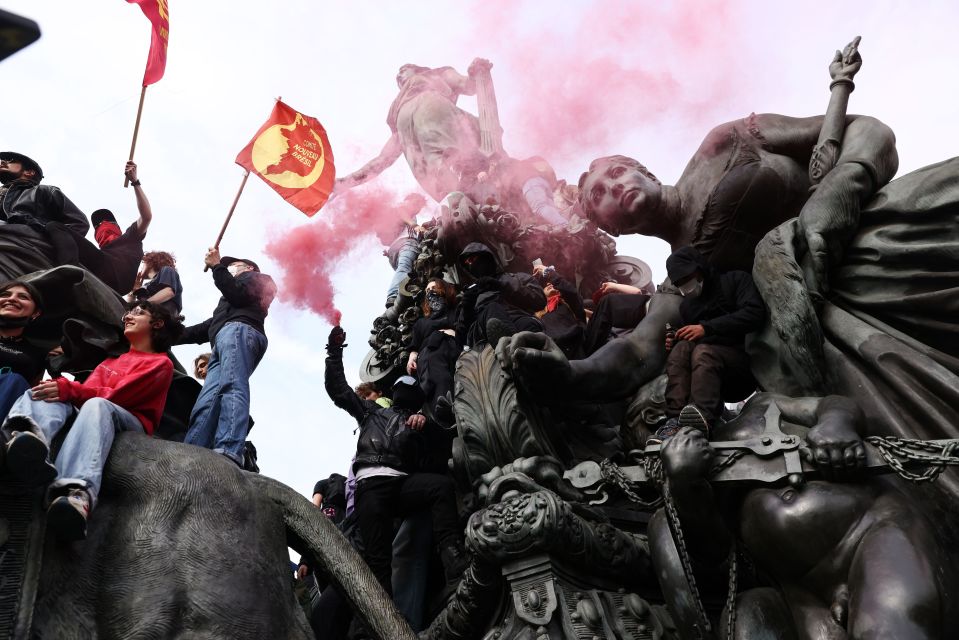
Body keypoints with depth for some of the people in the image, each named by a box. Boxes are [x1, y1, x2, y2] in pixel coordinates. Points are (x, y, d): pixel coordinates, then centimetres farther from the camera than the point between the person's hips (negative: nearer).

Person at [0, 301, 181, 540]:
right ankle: (29, 438, -58)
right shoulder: (112, 357, 34)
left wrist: (69, 390, -15)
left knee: (97, 405, -37)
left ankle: (78, 494, -65)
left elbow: (118, 395, -5)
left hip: (130, 423, -5)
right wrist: (64, 389, 0)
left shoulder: (161, 363, 10)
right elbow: (90, 389, 19)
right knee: (49, 392, -20)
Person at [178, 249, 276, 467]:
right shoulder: (230, 301, 47)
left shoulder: (254, 278, 25)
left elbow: (237, 295, 2)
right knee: (206, 403, -13)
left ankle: (229, 452, -52)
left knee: (232, 387, -31)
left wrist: (217, 266, 10)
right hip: (224, 343, 8)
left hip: (238, 330, -8)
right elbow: (206, 328, 40)